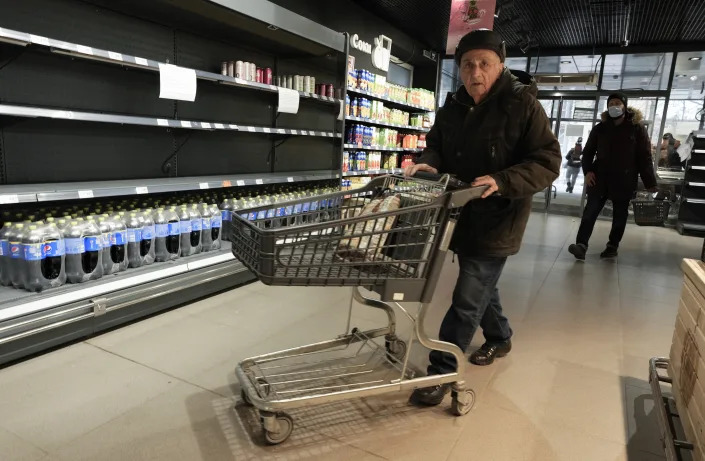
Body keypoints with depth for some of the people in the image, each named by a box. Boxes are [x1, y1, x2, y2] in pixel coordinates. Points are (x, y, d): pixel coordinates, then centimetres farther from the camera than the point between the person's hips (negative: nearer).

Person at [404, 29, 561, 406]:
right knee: (481, 286, 23)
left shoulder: (523, 106, -15)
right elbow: (437, 145, 15)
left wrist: (502, 182, -31)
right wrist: (428, 164, -9)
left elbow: (547, 163, -16)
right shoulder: (453, 108, 4)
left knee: (467, 299, -5)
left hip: (497, 220, -7)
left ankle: (441, 371, 9)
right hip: (463, 215, 7)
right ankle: (500, 338, 48)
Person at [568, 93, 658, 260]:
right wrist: (587, 171, -7)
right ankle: (581, 245, -11)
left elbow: (645, 156, -2)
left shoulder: (637, 127, -1)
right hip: (600, 178, 2)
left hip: (624, 180, -1)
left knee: (620, 215, 7)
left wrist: (650, 183, -5)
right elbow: (588, 152, 11)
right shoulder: (600, 128, 5)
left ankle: (612, 246, 18)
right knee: (590, 211, -7)